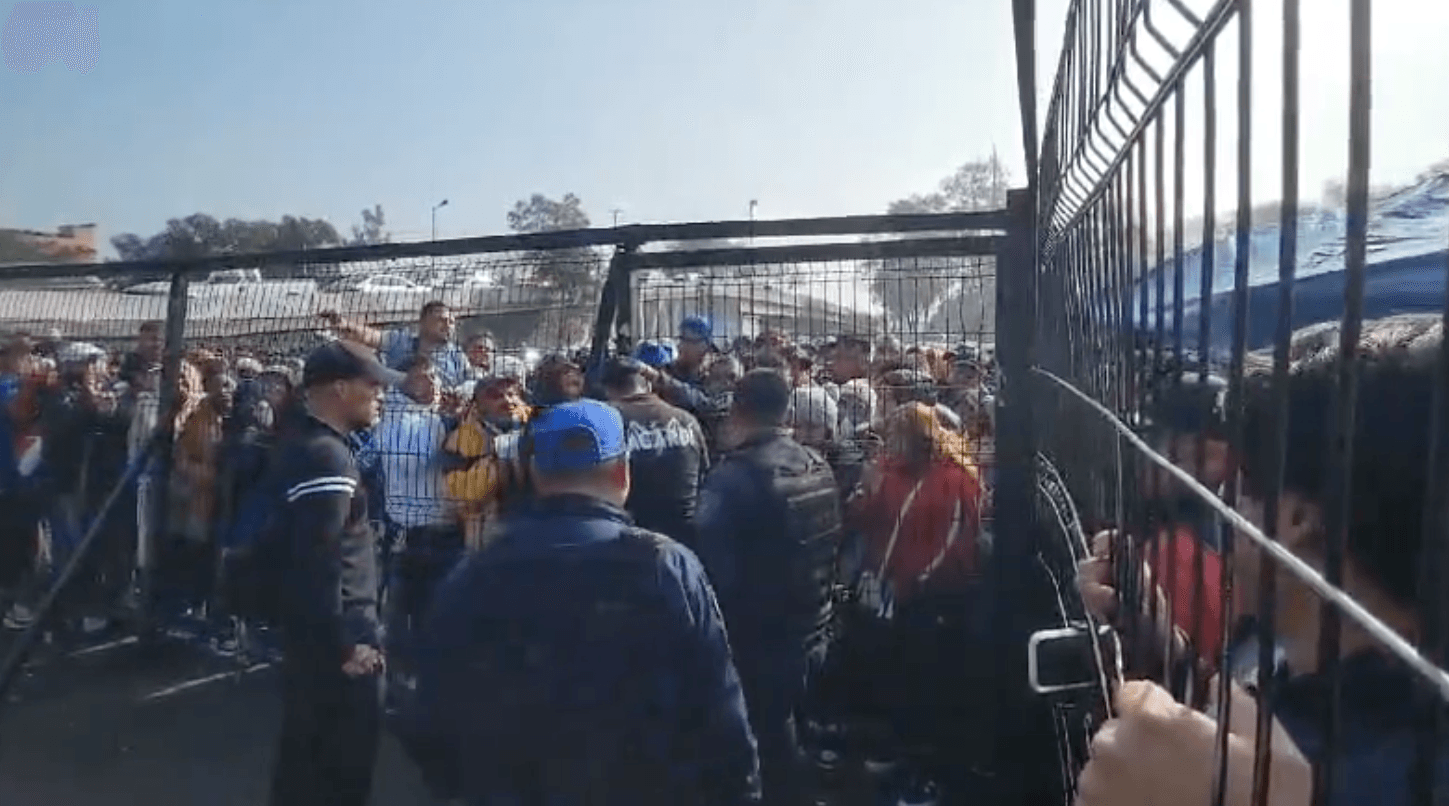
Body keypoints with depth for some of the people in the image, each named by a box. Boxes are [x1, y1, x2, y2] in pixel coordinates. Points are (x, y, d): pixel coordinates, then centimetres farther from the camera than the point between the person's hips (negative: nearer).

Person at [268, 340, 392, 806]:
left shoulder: (302, 445, 10)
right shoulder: (327, 457, -22)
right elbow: (319, 564, -27)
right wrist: (345, 643, -21)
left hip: (310, 629, 10)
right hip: (336, 636, -10)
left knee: (308, 751, 21)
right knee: (344, 763, 3)